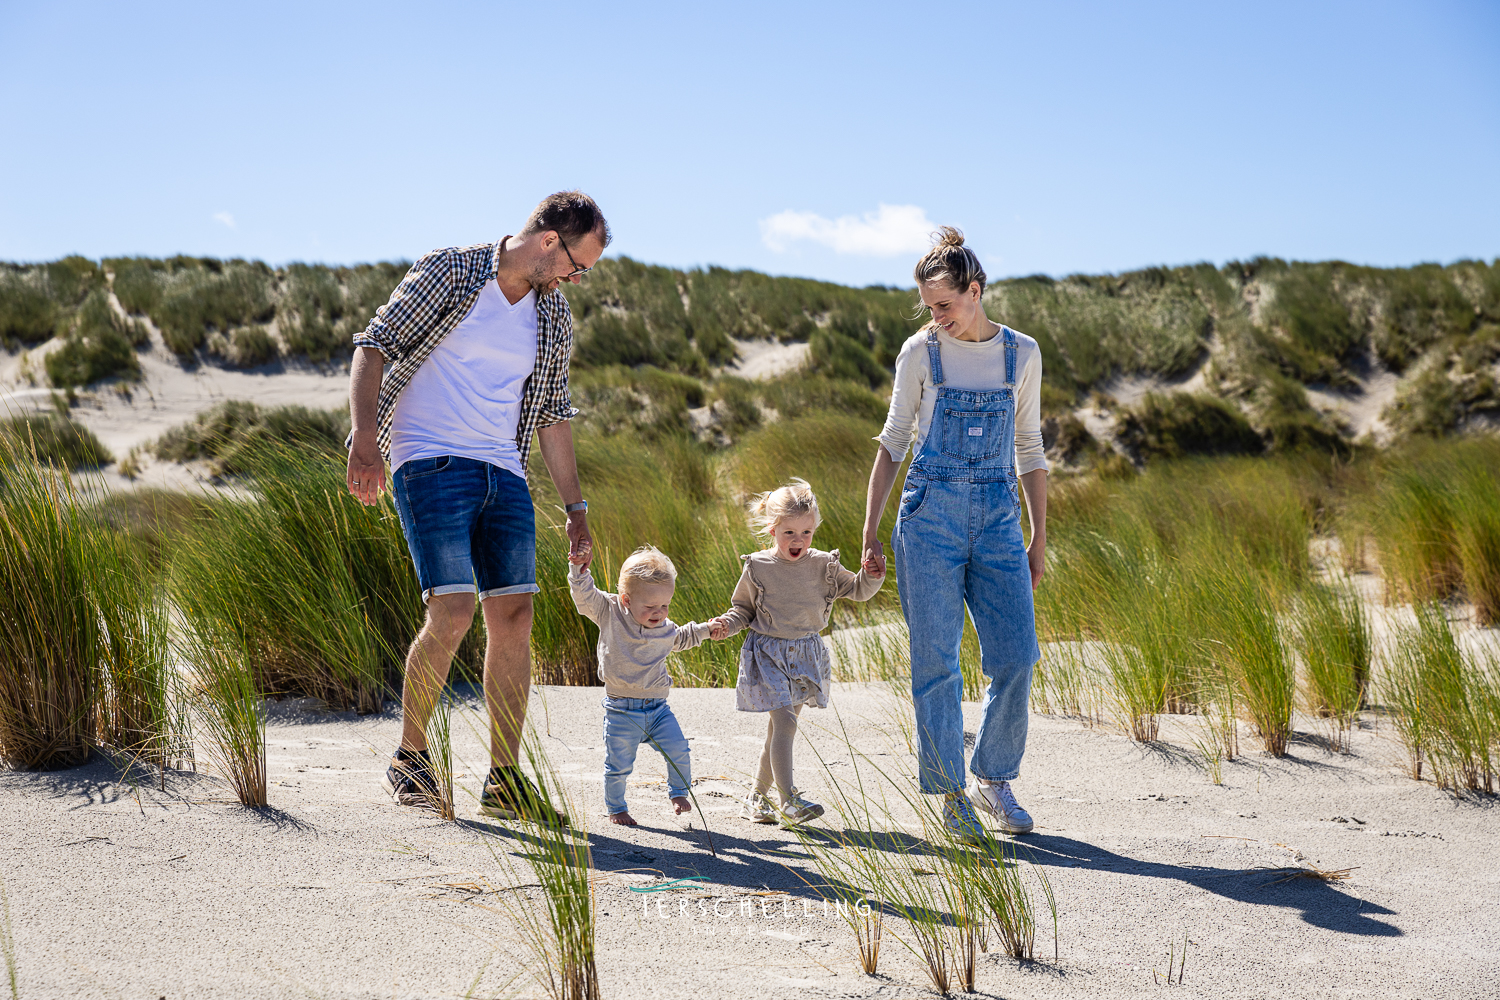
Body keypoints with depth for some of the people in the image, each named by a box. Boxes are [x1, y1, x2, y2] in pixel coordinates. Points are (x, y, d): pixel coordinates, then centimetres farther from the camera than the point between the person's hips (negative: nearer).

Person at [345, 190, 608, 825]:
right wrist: (364, 434, -20)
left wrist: (575, 506, 16)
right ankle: (410, 759, 4)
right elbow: (373, 346, -6)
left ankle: (504, 783, 7)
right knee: (452, 613, -17)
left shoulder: (554, 317, 13)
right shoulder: (448, 272, -4)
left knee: (514, 617, -2)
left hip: (504, 475, 6)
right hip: (430, 464, -6)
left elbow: (553, 414, 19)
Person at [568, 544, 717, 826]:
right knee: (619, 765, 2)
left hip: (657, 708, 4)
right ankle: (616, 808, 24)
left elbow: (680, 639, 30)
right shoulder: (610, 614, -7)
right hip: (622, 711, -3)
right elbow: (585, 597, -16)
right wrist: (579, 569, -30)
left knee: (678, 751, -6)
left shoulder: (666, 630, 7)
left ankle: (678, 792, 19)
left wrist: (705, 629, 23)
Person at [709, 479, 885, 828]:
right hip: (768, 654, -4)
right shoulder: (757, 567, -6)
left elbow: (856, 590, 6)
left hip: (806, 653, 4)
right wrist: (726, 623, -13)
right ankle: (787, 801, -20)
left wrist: (871, 576, -15)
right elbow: (744, 608, 6)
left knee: (780, 728, 11)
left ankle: (758, 797, 24)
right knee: (785, 721, -18)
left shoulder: (823, 565, 0)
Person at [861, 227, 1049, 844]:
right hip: (932, 513, -2)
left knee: (1016, 658, -4)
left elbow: (1029, 450, 12)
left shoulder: (1022, 354, 6)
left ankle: (995, 780, 16)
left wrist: (1039, 539, 11)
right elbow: (893, 442, 5)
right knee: (936, 659, -3)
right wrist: (870, 531, 0)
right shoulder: (920, 353, 1)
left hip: (998, 516, 2)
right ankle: (951, 792, 7)